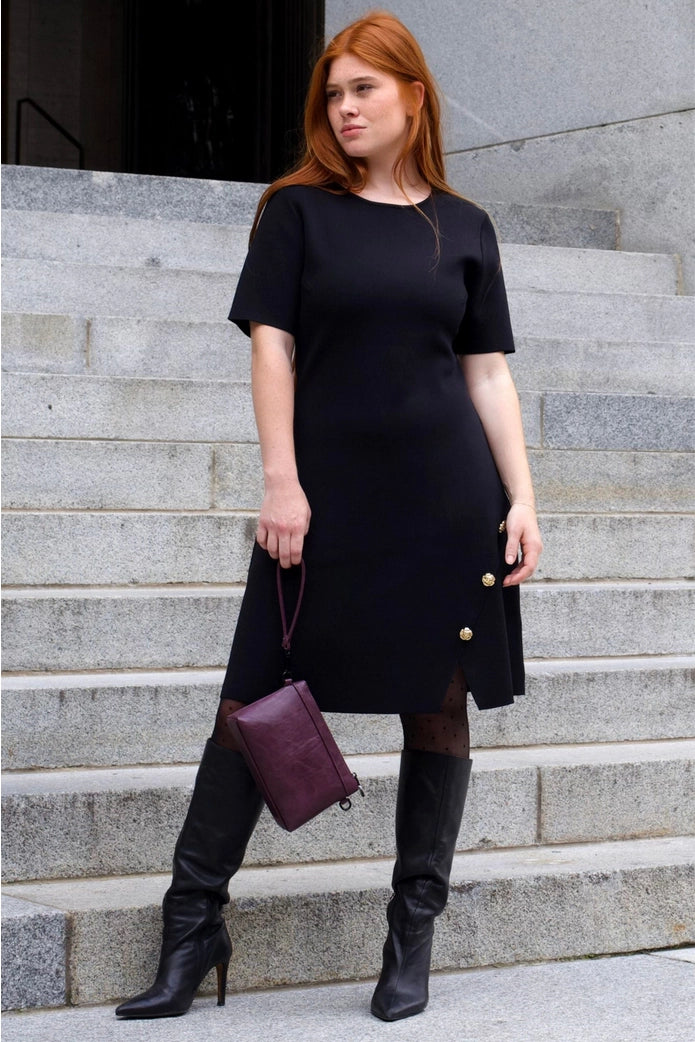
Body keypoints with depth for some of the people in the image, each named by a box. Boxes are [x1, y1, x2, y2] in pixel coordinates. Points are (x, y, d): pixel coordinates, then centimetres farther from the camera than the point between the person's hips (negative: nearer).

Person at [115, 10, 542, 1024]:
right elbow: (272, 345, -1)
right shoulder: (299, 209, 4)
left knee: (438, 702, 4)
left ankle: (414, 935, 14)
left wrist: (522, 498, 2)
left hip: (447, 499, 2)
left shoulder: (463, 226, 9)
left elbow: (489, 371, 9)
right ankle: (193, 925, 4)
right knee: (254, 697, -3)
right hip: (327, 490, -1)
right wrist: (281, 482, -9)